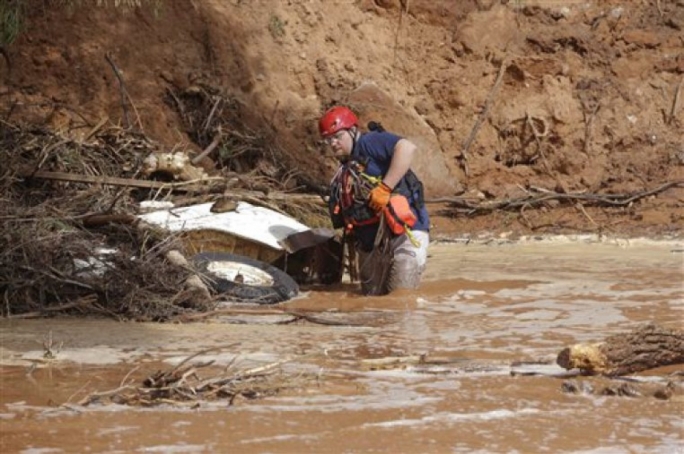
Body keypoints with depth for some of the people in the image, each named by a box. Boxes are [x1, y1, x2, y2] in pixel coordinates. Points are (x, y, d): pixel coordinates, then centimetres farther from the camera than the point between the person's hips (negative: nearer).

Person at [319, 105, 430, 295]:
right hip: (372, 245, 9)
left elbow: (407, 148, -24)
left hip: (404, 232, -9)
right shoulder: (343, 174, 19)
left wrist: (385, 188, -25)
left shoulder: (368, 143, -6)